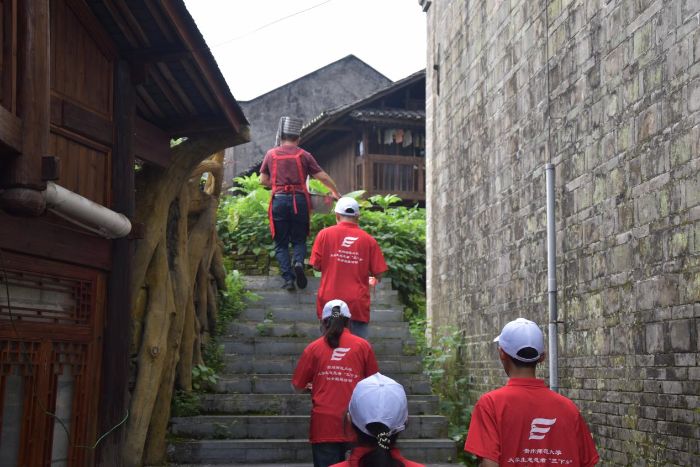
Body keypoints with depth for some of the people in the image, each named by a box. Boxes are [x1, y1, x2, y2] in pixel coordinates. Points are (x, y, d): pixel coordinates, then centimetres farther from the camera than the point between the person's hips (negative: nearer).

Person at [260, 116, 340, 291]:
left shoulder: (271, 154, 8)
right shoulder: (303, 155, 4)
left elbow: (263, 180, 12)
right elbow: (322, 176, 3)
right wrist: (335, 192, 17)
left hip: (279, 200, 0)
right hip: (299, 200, 0)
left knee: (281, 243, 8)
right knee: (299, 240, 12)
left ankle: (288, 277, -5)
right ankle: (299, 262, -17)